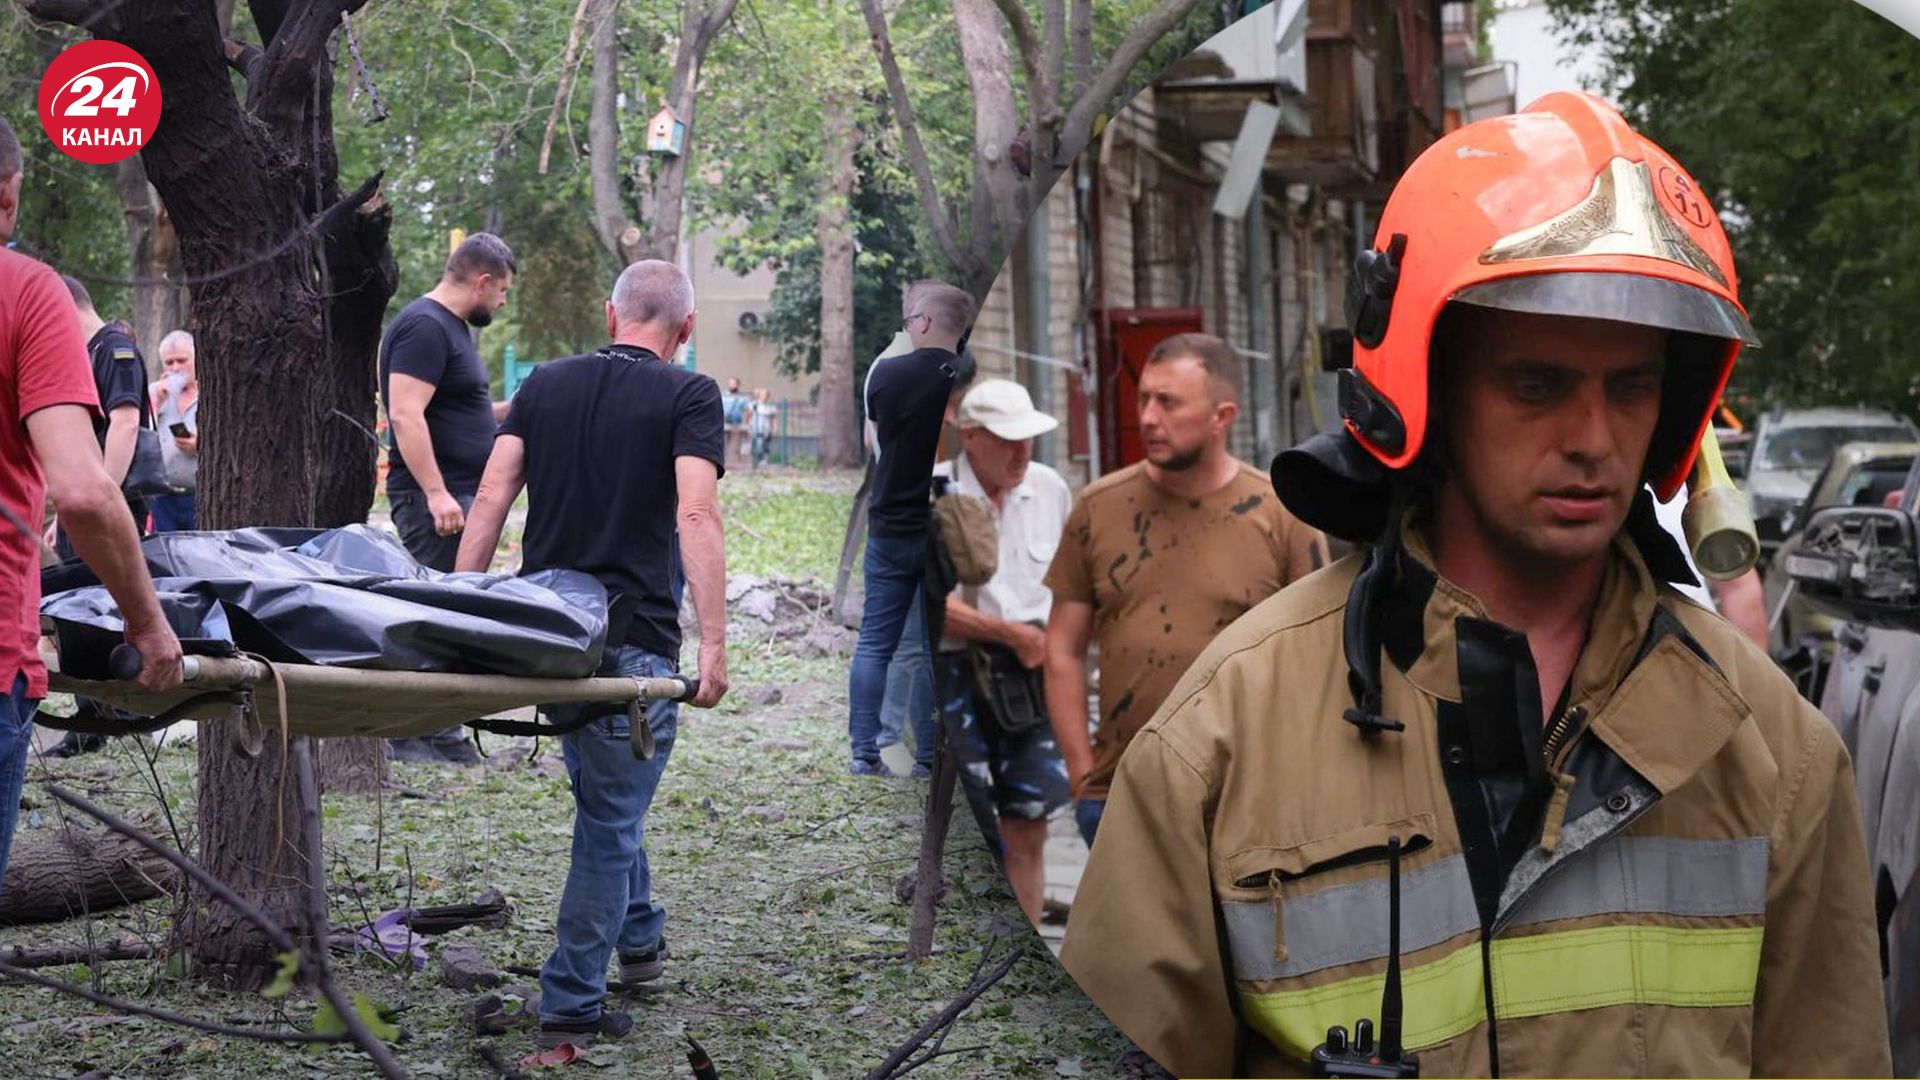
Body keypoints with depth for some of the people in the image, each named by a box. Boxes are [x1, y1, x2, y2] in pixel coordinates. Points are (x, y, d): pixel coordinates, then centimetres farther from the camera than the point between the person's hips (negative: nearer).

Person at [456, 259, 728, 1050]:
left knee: (605, 792, 27)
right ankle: (572, 1005, 3)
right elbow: (696, 516, -17)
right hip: (633, 641, -5)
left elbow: (490, 499, 3)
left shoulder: (546, 384, 11)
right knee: (611, 817, 3)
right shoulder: (688, 396, -4)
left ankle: (637, 937, 42)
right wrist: (713, 644, -19)